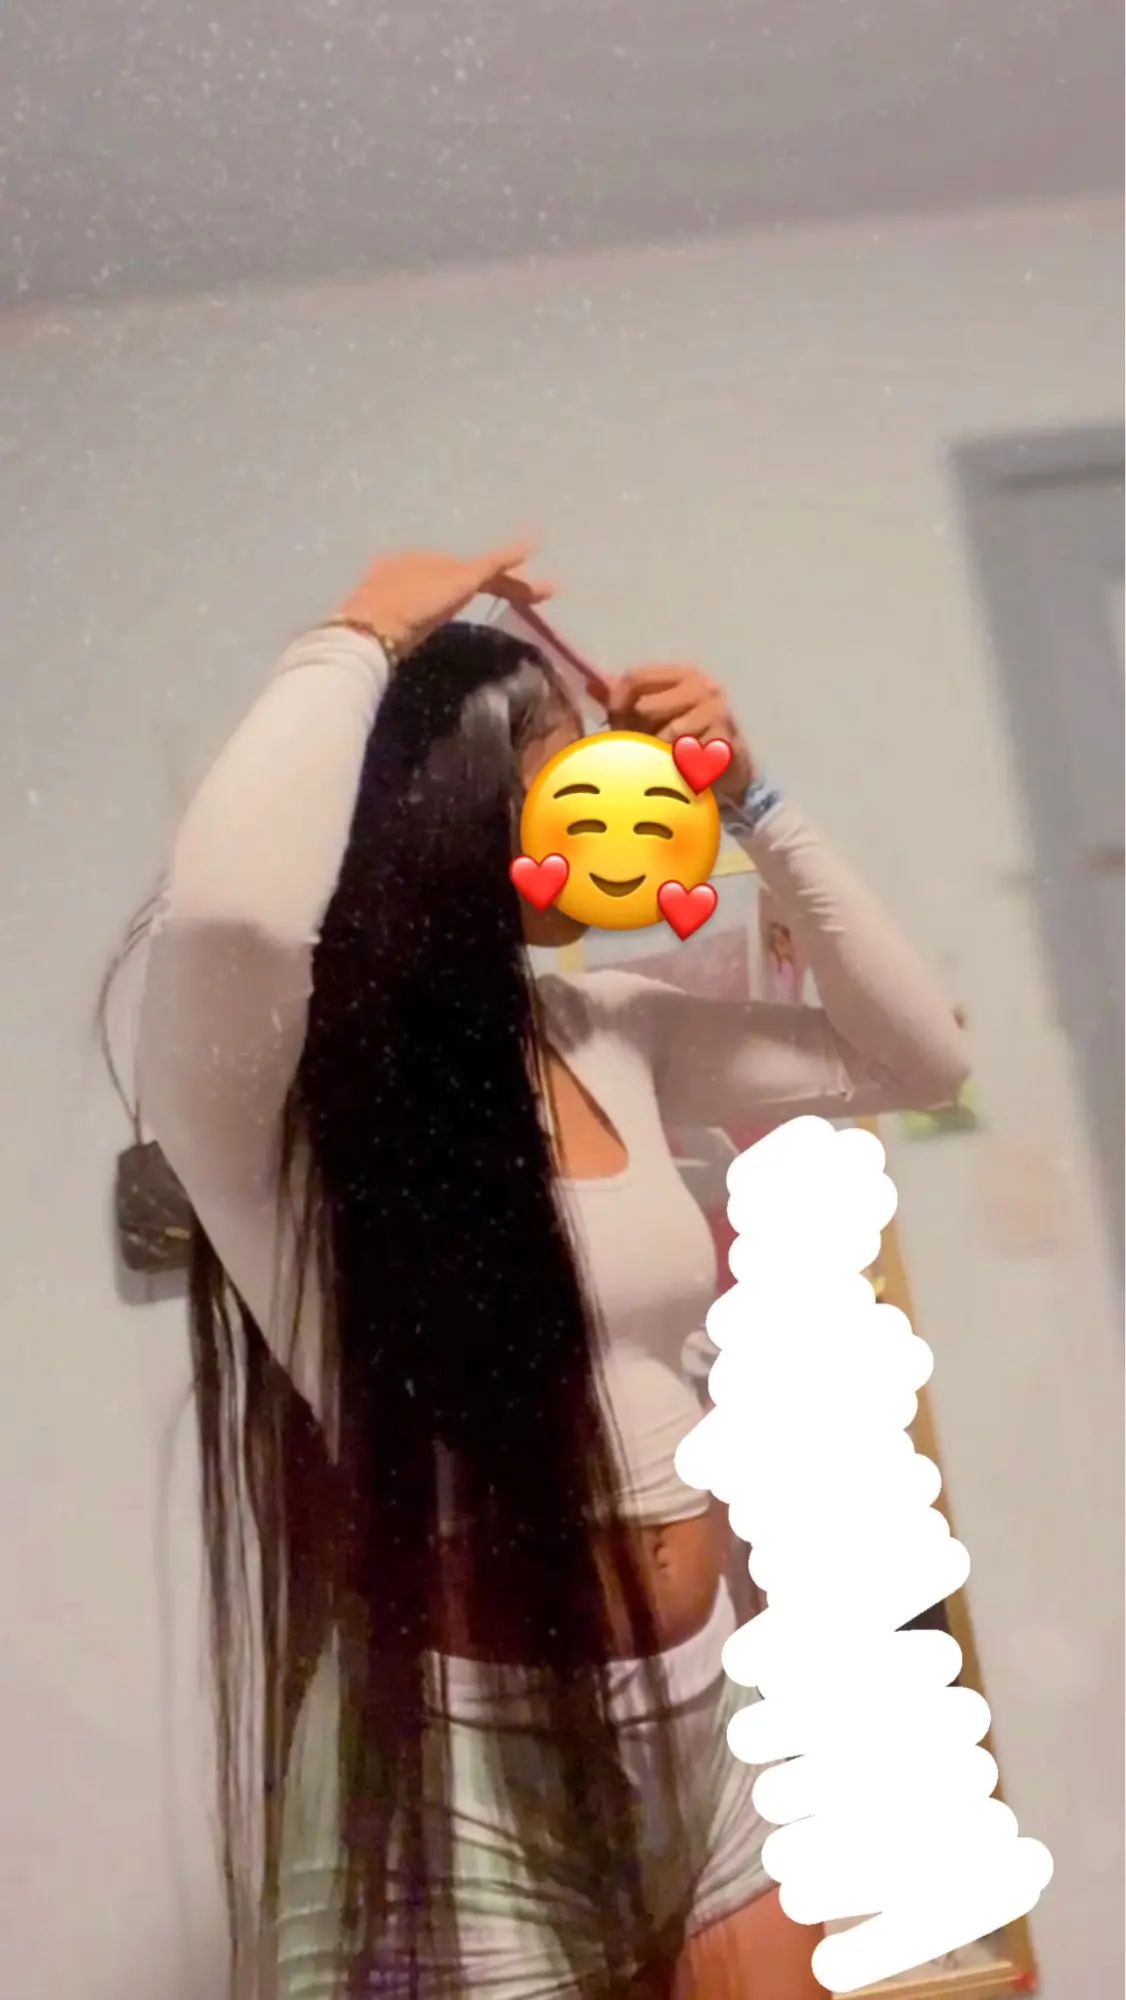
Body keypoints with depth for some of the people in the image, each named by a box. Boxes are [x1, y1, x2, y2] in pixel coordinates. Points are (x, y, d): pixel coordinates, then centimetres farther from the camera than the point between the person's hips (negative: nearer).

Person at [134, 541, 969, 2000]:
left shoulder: (604, 1031, 1)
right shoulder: (280, 1079, -17)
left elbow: (914, 1060, 8)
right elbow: (229, 905, -41)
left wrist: (747, 803, -1)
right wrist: (360, 640, -22)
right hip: (464, 1752, -6)